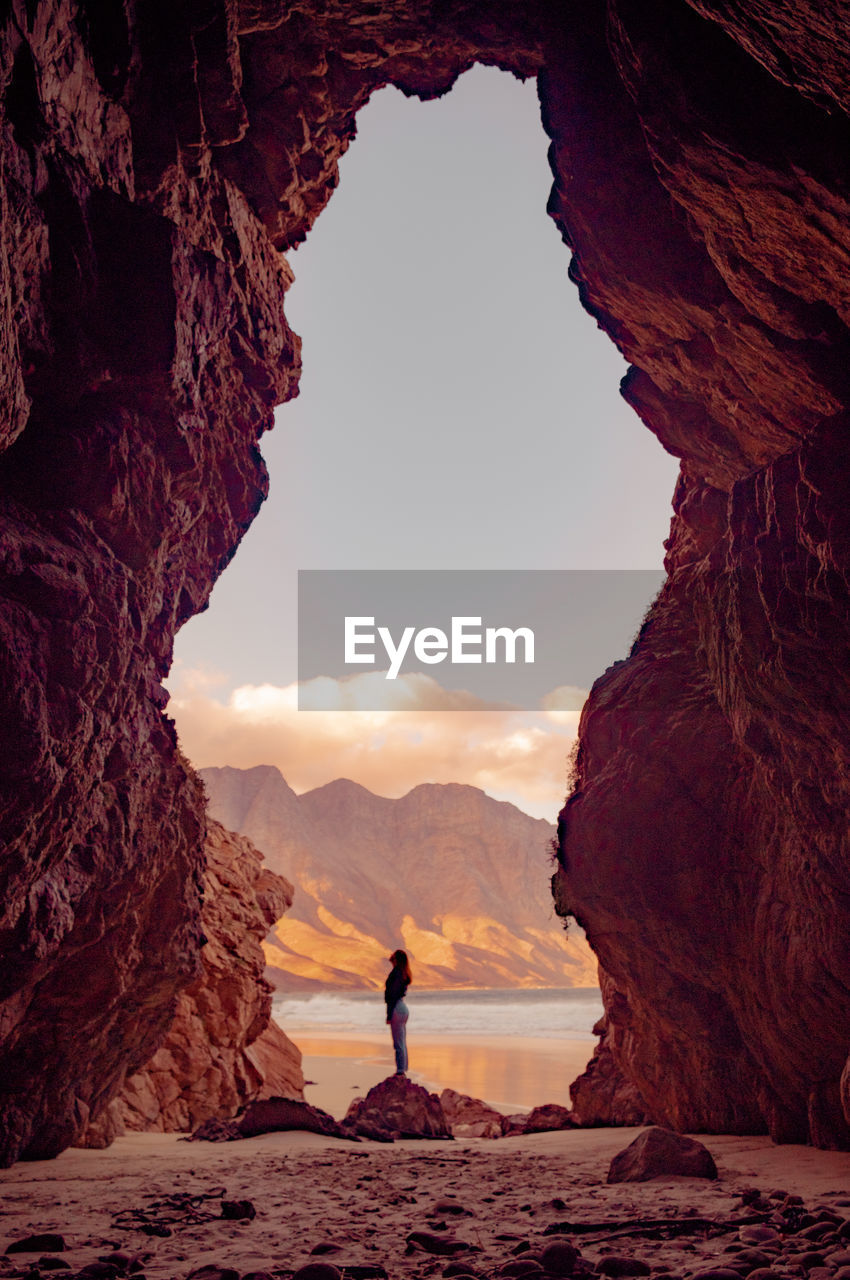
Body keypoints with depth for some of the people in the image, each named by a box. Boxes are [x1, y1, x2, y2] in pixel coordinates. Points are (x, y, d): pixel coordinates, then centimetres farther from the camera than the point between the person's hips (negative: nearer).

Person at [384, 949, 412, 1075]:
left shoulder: (396, 973, -16)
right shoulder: (403, 974, 11)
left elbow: (393, 995, -19)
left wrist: (389, 1015, -18)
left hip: (396, 1009, -10)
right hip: (403, 1008, 10)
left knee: (398, 1043, -6)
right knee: (402, 1043, 14)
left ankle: (400, 1071, -4)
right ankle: (403, 1070, 19)